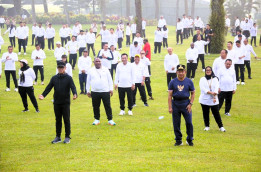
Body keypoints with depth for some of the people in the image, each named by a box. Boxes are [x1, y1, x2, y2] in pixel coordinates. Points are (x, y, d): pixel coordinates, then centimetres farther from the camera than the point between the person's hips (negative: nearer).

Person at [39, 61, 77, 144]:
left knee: (66, 120, 2)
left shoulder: (68, 78, -3)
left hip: (66, 103, -4)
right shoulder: (54, 78, 8)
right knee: (58, 120, 10)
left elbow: (73, 87, -14)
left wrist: (75, 94, -34)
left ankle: (67, 137, 10)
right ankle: (58, 137, 17)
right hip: (56, 103, 4)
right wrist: (43, 95, -13)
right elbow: (49, 87, 3)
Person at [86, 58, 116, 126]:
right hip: (95, 92, 1)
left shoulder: (105, 70, 6)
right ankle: (97, 119, 20)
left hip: (105, 91, -1)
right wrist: (88, 91, 9)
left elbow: (110, 80, 8)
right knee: (96, 107, 7)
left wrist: (111, 89, 3)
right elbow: (88, 81, 12)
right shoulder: (91, 71, 7)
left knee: (108, 106, -1)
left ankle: (110, 120, 6)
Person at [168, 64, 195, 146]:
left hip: (186, 103, -1)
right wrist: (170, 107, -5)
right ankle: (178, 140, 16)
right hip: (175, 104, 1)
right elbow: (170, 95, 2)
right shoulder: (172, 82, 3)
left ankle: (190, 140, 11)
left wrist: (190, 104, -4)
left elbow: (193, 93, 8)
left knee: (189, 122, -4)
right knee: (176, 123, 4)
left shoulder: (189, 81, 3)